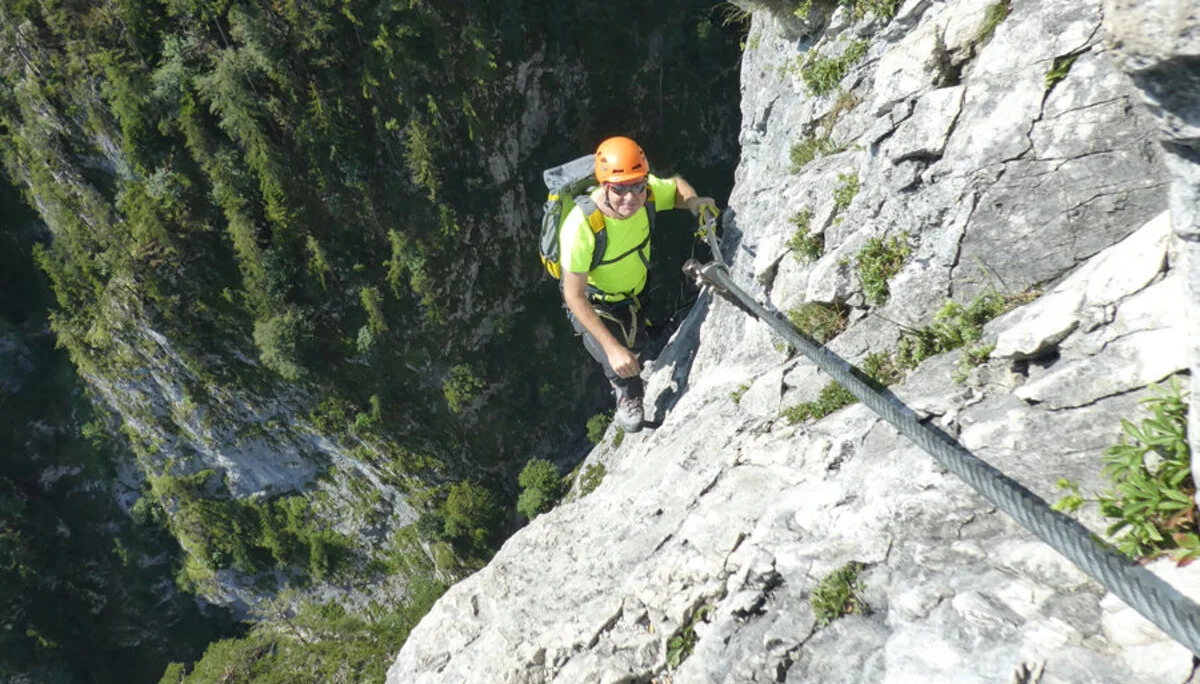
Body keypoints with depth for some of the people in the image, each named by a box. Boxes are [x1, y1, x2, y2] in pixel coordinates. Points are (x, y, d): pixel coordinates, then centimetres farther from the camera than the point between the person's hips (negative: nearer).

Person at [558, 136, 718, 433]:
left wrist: (693, 201, -24)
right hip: (592, 304, -5)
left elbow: (677, 185, -1)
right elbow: (574, 297, -33)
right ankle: (628, 397, 19)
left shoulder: (648, 192, -26)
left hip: (637, 293, 5)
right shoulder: (581, 227, -41)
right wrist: (611, 347, -38)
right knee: (623, 370, -20)